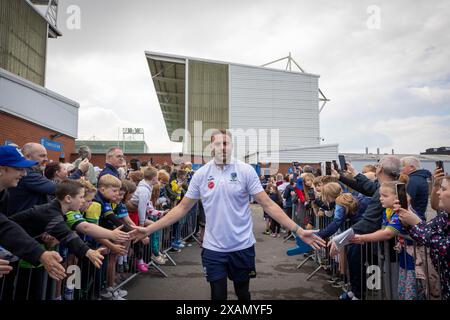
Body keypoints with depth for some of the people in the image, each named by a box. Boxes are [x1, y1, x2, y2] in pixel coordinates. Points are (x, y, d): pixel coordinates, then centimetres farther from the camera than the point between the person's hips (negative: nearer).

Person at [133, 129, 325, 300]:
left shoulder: (246, 171, -7)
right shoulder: (201, 174, -2)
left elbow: (268, 205, -8)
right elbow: (182, 208, 2)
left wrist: (298, 230, -15)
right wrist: (149, 229, -3)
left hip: (242, 246, 0)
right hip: (213, 248, 1)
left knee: (243, 293, 17)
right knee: (218, 295, 9)